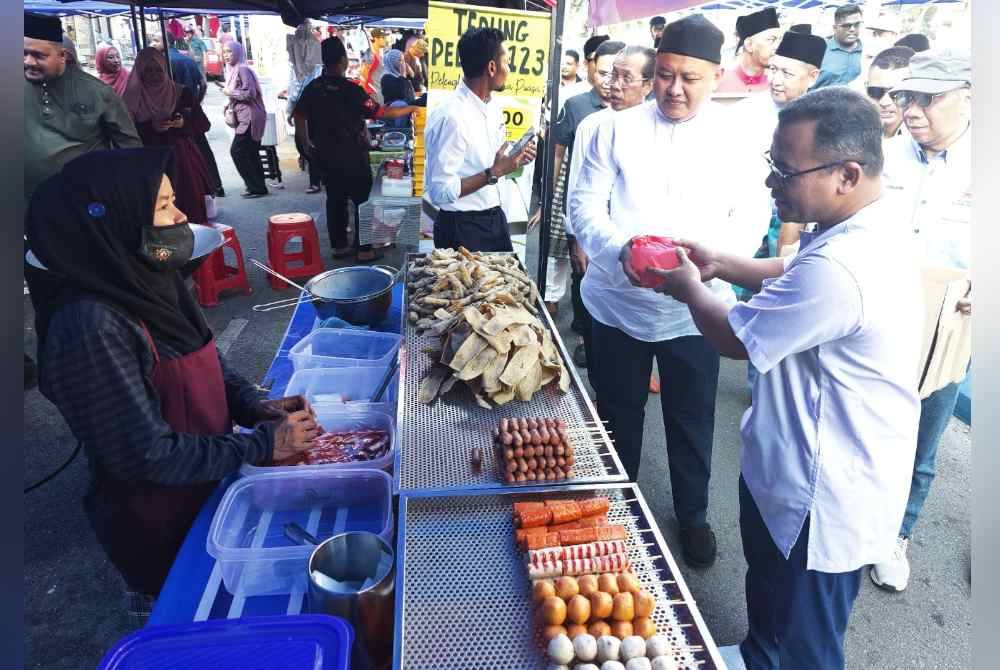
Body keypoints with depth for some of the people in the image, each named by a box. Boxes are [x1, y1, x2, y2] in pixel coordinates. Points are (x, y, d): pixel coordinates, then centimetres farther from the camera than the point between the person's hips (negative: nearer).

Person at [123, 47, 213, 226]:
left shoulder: (181, 93, 6)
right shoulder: (133, 98, 3)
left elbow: (204, 124, 6)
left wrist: (184, 123, -11)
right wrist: (151, 127, -15)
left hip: (182, 160, 1)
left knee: (191, 206, -3)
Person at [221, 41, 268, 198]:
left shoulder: (243, 69, -13)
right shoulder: (234, 70, 17)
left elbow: (250, 93, -20)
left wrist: (229, 92, -11)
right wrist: (230, 105, 9)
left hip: (249, 118, -9)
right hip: (244, 117, 9)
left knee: (237, 151, -9)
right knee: (250, 154, 12)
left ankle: (256, 187, -3)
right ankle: (258, 186, 20)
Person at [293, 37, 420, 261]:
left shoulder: (312, 88, 1)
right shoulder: (350, 90, -17)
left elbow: (299, 117, 8)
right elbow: (381, 113, -16)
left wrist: (307, 146, 18)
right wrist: (411, 109, -6)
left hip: (324, 155, 6)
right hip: (351, 157, -6)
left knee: (335, 200, 13)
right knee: (363, 201, 3)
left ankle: (339, 246, 20)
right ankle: (364, 250, 5)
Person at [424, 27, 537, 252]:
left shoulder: (493, 105, 5)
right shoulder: (451, 116, -22)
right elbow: (440, 191, -24)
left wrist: (515, 159, -1)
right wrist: (494, 173, -23)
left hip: (495, 219, 8)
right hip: (462, 228, -8)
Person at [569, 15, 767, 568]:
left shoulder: (734, 138, 0)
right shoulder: (618, 129, -1)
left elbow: (750, 216, 1)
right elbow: (585, 205, -4)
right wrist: (621, 249, -23)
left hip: (694, 310, 0)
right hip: (619, 304, 0)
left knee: (692, 420, 12)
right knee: (619, 414, 15)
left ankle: (693, 516, 37)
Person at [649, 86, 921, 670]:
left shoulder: (839, 269, -36)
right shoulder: (863, 230, -2)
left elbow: (736, 339, -23)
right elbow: (792, 277, 16)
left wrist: (690, 289, -4)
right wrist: (721, 263, 3)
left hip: (822, 502, -10)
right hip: (793, 470, 10)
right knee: (768, 597, 34)